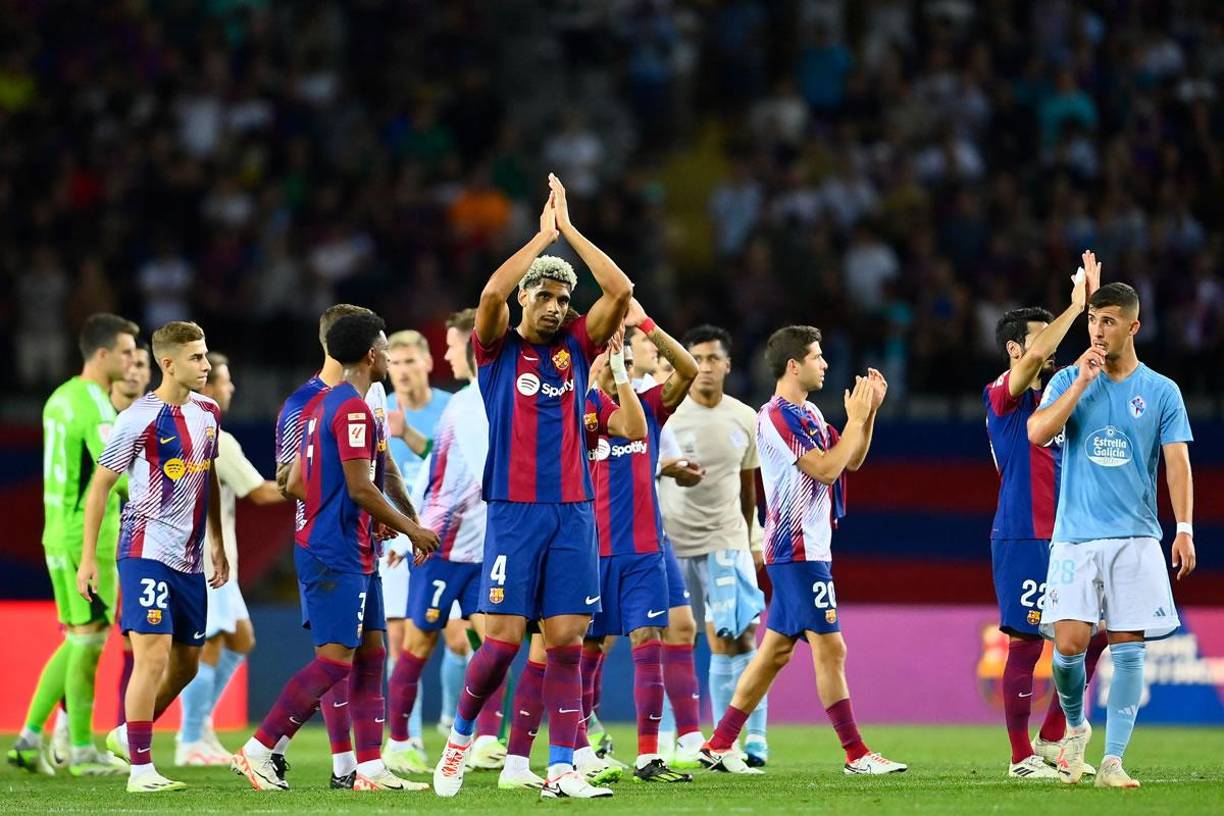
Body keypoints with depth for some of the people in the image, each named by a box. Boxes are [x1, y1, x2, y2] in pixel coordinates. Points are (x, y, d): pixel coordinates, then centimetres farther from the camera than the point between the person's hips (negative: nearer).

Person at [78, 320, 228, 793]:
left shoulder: (208, 413, 9)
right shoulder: (139, 419, -11)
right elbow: (100, 486, -6)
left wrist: (217, 543, 22)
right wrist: (88, 558, -7)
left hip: (190, 558, 7)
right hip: (146, 553, -7)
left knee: (186, 664, 12)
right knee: (153, 655, -14)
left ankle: (126, 735, 32)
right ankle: (141, 769, -11)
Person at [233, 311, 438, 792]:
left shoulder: (320, 404, 15)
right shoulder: (354, 410, -15)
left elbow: (295, 484, 18)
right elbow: (361, 487, -20)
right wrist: (410, 530, -9)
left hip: (353, 554, 10)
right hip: (338, 554, -10)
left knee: (371, 653, 9)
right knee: (335, 659, -10)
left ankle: (370, 768, 8)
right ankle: (257, 751, -8)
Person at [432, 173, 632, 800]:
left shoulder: (576, 347, 11)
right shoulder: (499, 348, 3)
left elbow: (620, 292, -1)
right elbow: (492, 292, -17)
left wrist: (570, 229, -1)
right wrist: (544, 234, -10)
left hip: (573, 513, 3)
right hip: (514, 513, -3)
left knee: (566, 641, -2)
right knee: (504, 637, -8)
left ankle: (561, 770, -3)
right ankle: (461, 735, 15)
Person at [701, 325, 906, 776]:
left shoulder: (808, 413, 16)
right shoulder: (777, 416, -14)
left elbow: (851, 460, 20)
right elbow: (825, 468, -19)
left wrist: (869, 410, 9)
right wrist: (856, 417, -11)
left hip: (805, 549, 10)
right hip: (799, 550, -10)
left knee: (776, 649, 10)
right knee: (829, 647, -8)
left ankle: (720, 745, 12)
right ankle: (856, 754, -6)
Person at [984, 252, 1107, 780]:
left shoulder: (1052, 394, 16)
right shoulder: (1004, 395, -8)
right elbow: (1036, 355, -24)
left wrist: (1092, 300, 6)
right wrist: (1076, 306, -18)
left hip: (1062, 536, 8)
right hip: (1021, 539, -8)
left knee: (1093, 634, 6)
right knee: (1026, 642, -5)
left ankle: (1051, 738, 16)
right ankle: (1022, 757, 0)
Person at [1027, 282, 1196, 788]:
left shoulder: (1161, 391, 6)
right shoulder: (1068, 380, 7)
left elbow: (1177, 461, 0)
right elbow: (1037, 432, -8)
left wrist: (1184, 528, -11)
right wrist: (1083, 381, -14)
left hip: (1136, 538, 0)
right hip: (1075, 537, 0)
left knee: (1127, 647, -5)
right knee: (1070, 642, -10)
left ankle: (1112, 761, -2)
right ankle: (1075, 727, 19)